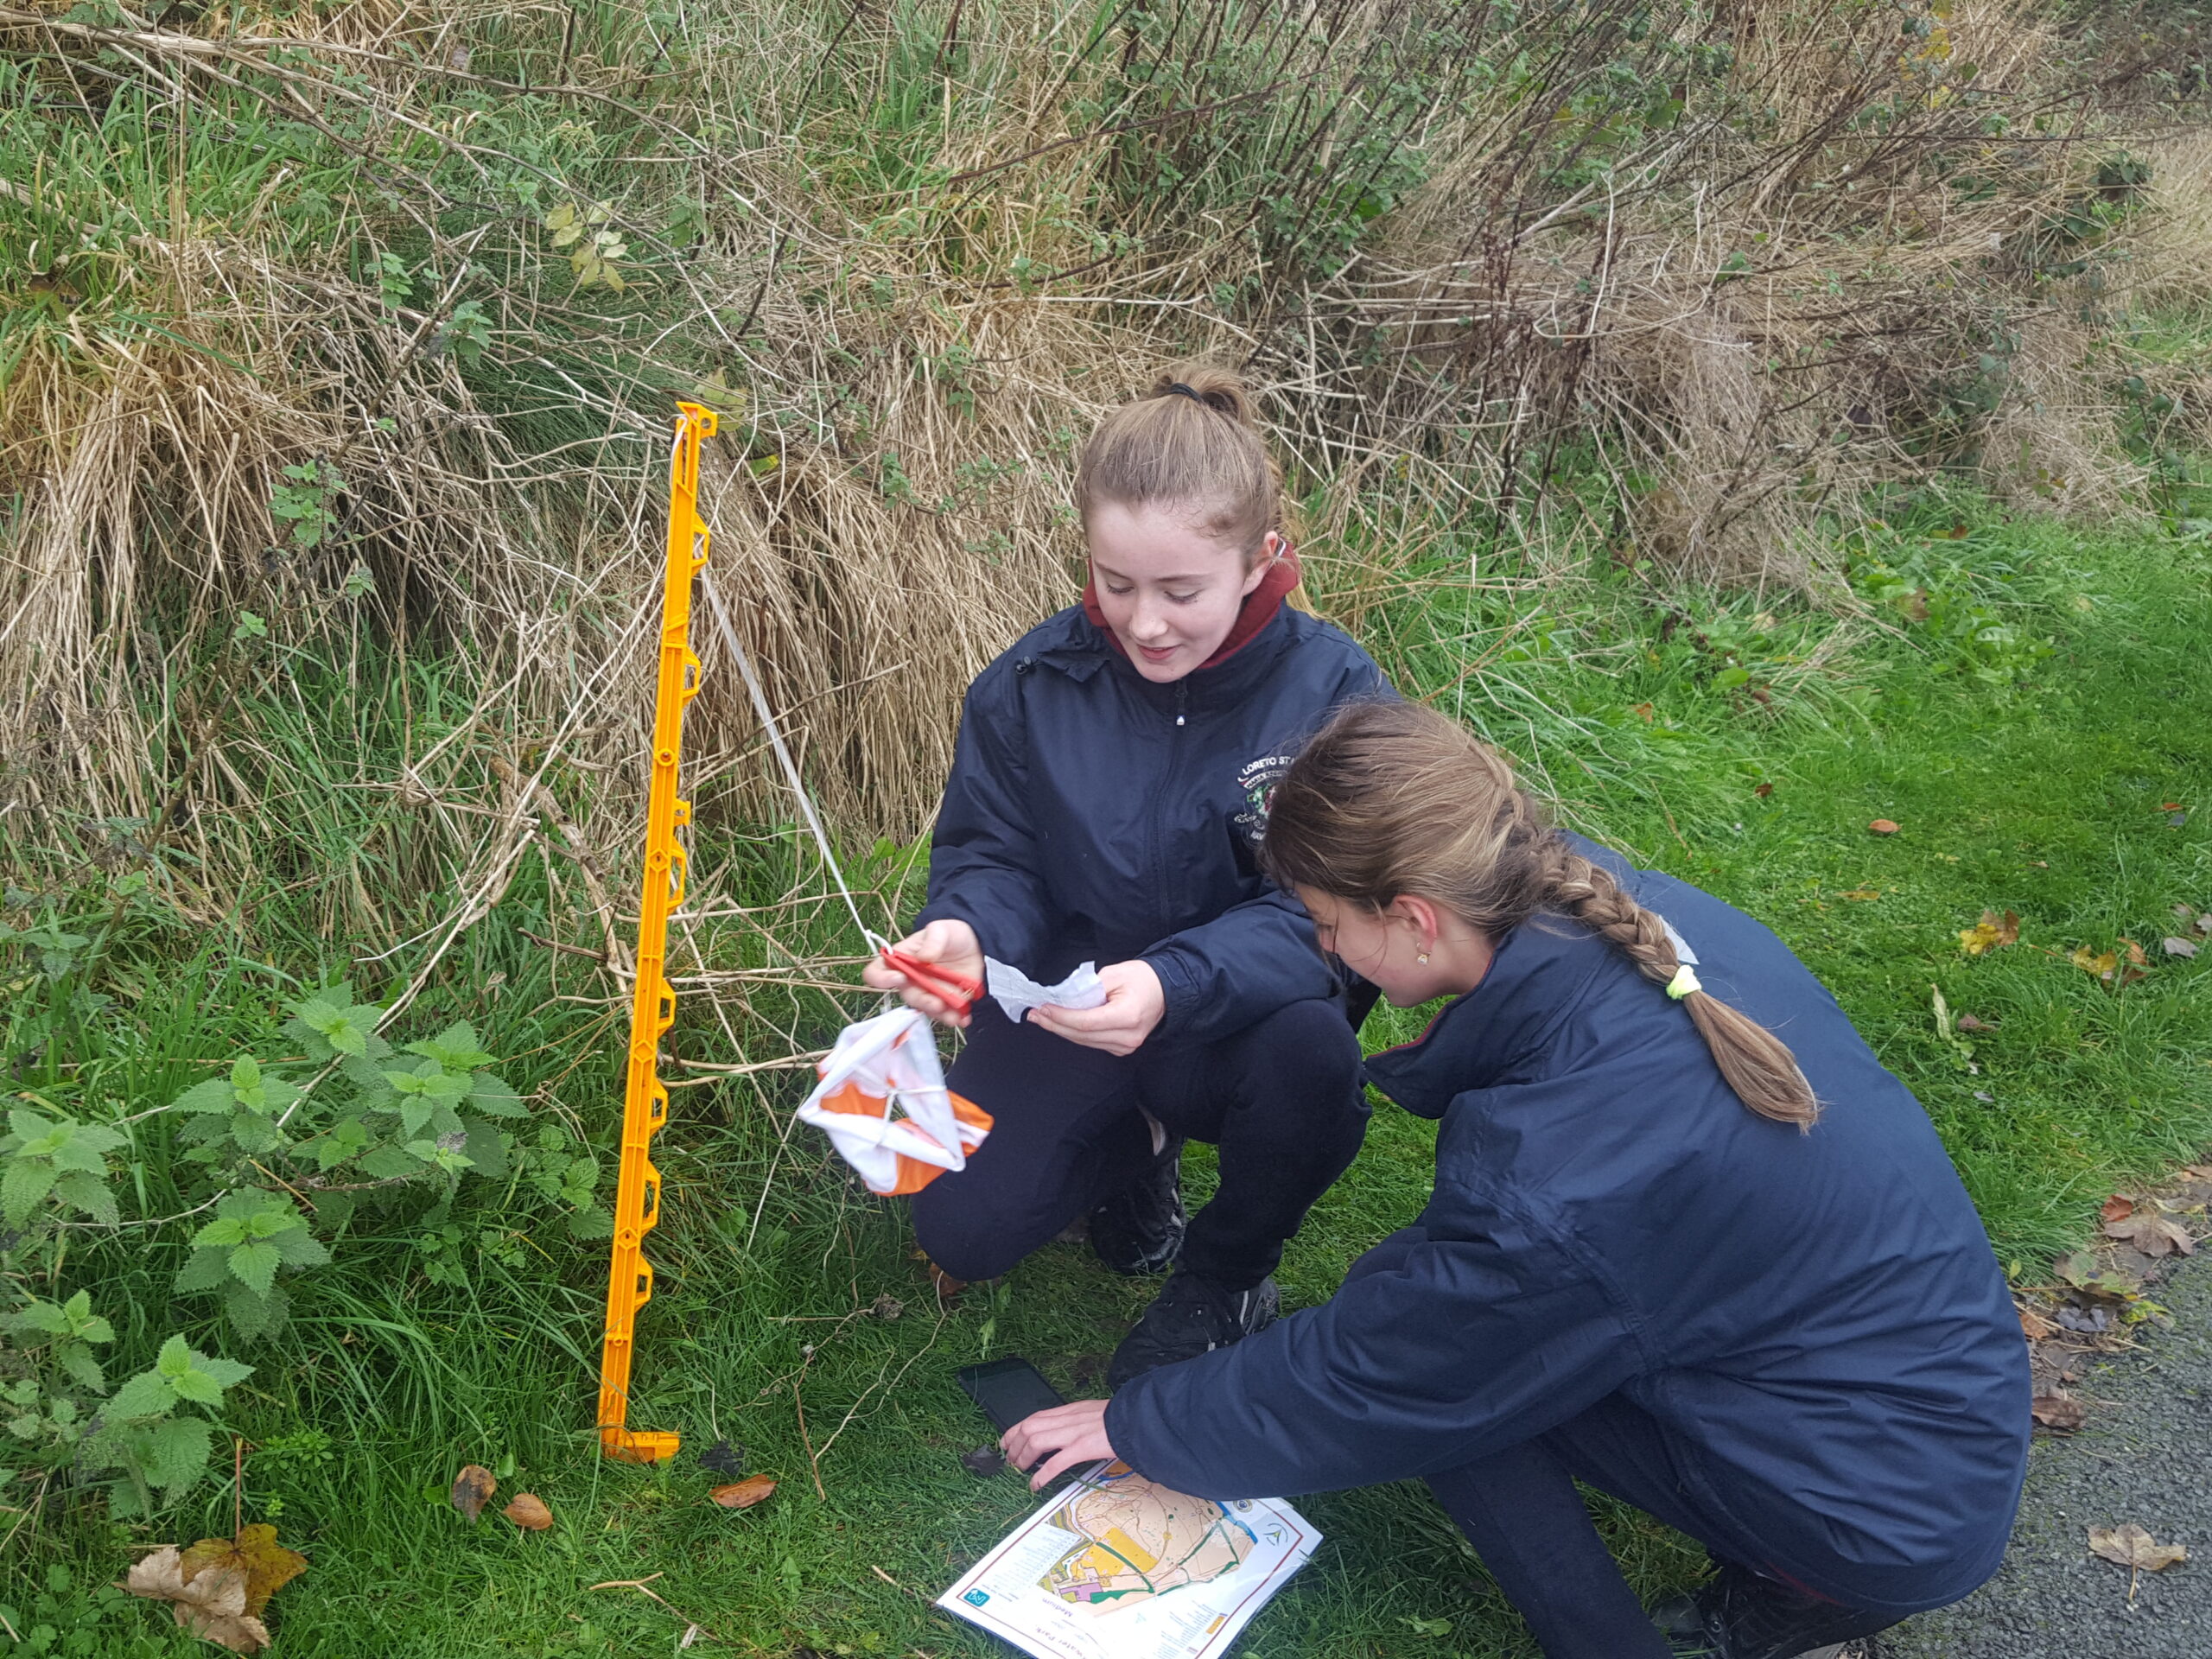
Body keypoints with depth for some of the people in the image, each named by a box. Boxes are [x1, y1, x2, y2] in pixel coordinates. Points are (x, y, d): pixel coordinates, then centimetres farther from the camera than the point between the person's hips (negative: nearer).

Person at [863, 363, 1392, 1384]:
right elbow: (989, 855, -4)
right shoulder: (1032, 684, -12)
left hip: (1237, 1020, -1)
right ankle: (1131, 1146, 20)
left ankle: (1228, 1273, -1)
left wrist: (1173, 985, -43)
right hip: (1066, 997, 2)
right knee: (962, 1229, -16)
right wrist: (964, 933, -30)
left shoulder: (1334, 696, -19)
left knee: (1309, 1049, -36)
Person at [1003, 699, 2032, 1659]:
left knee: (1435, 1347, -8)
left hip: (1897, 1521, -7)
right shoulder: (1660, 917, -12)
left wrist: (1139, 1426, 0)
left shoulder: (1547, 1185, -31)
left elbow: (1357, 1387, -14)